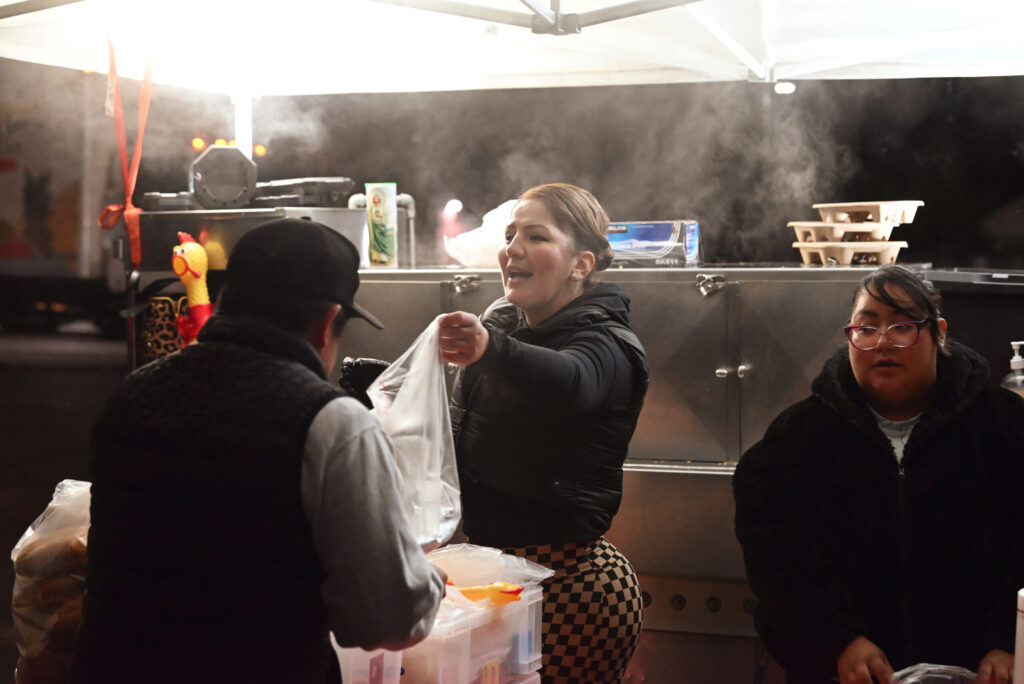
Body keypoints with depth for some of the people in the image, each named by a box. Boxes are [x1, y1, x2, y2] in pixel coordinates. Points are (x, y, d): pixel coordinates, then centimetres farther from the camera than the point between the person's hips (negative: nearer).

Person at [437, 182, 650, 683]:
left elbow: (570, 383, -38)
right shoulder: (500, 322, 14)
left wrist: (491, 350, -56)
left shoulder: (606, 344, -12)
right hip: (490, 565, 8)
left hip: (570, 578, -8)